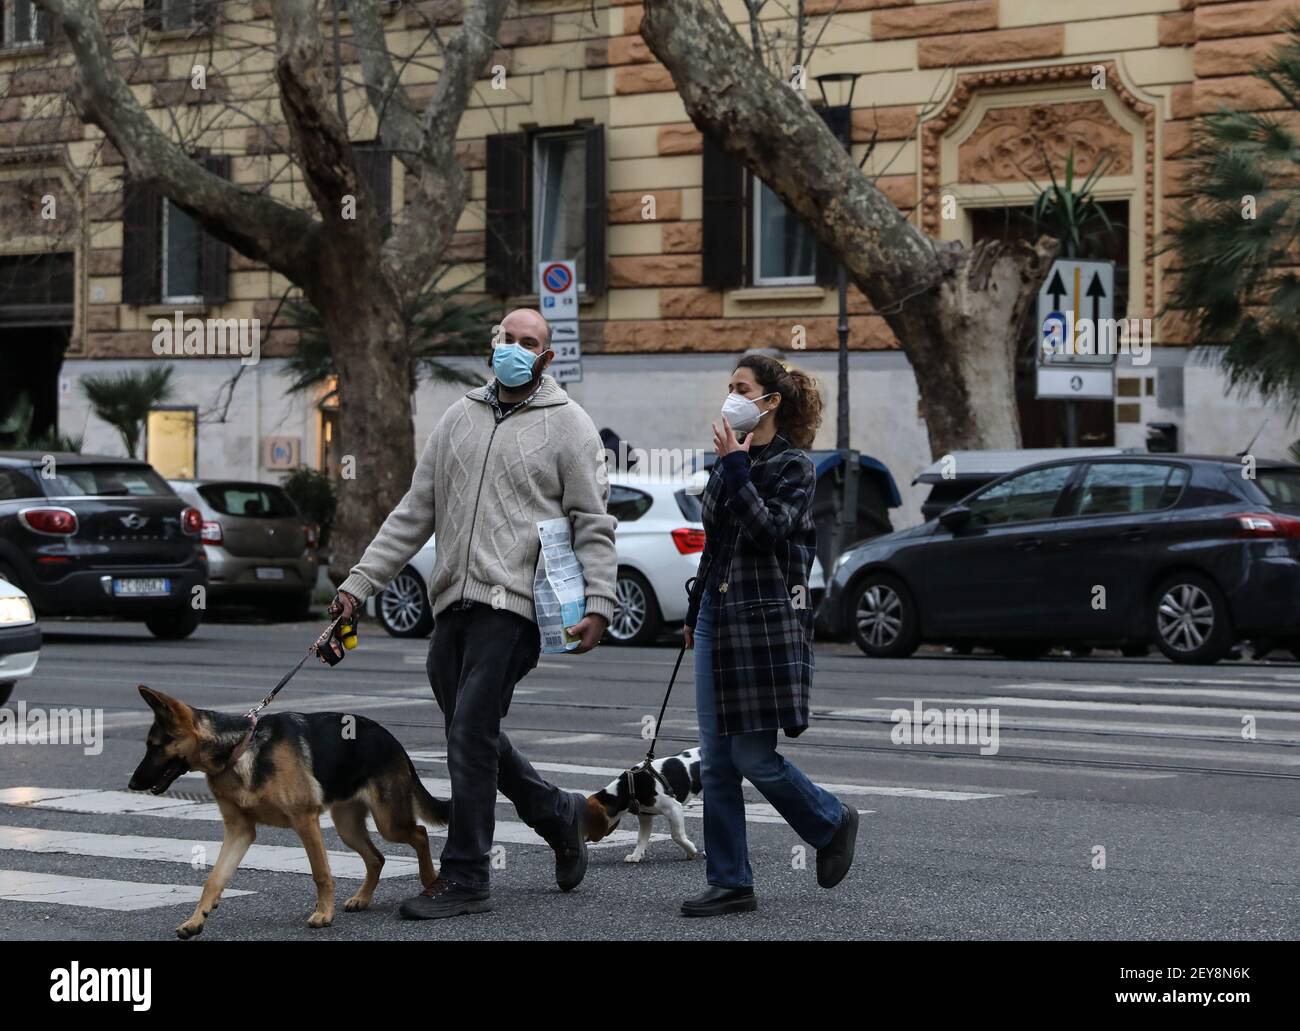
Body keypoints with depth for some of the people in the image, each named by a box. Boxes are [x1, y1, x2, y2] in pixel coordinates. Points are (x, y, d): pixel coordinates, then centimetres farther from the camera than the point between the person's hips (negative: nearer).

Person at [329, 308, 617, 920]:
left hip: (512, 600, -6)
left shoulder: (567, 424, 2)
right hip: (453, 601, 6)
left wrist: (597, 604, -13)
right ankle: (558, 813, 32)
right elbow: (414, 513, 18)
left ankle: (464, 879, -3)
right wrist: (360, 583, 12)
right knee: (470, 733, 10)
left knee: (471, 733, -11)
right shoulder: (460, 418, 17)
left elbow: (593, 524, -1)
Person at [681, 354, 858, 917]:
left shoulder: (794, 466, -5)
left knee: (753, 756, -7)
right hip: (717, 617, 7)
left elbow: (768, 529, -21)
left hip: (766, 621, -7)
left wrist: (735, 467, -18)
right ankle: (730, 884, 7)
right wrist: (694, 614, 24)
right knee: (716, 761, 3)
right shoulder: (728, 461, 15)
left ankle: (832, 822, 18)